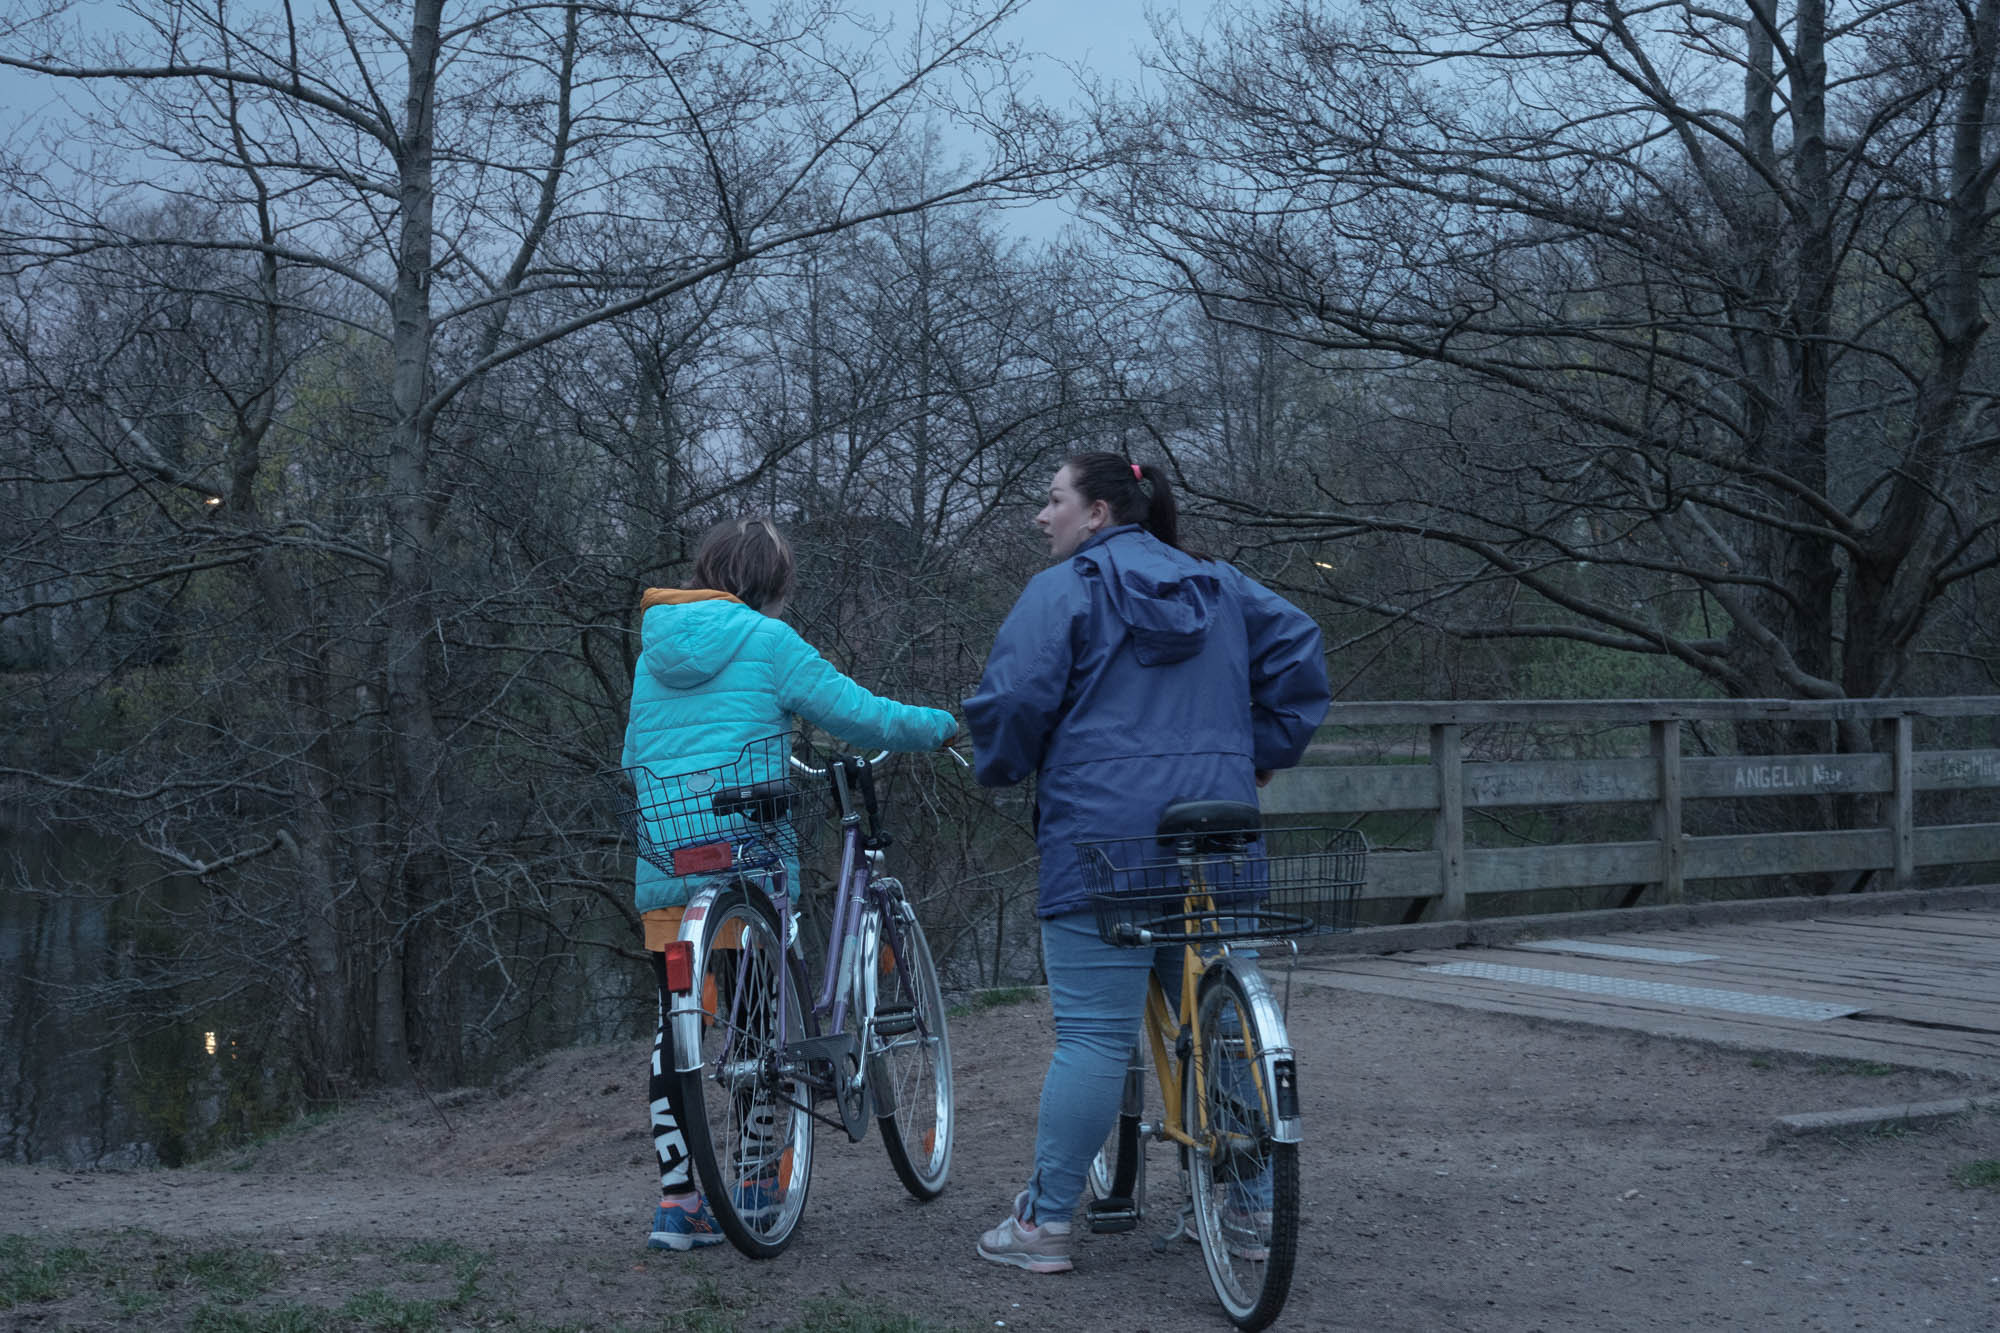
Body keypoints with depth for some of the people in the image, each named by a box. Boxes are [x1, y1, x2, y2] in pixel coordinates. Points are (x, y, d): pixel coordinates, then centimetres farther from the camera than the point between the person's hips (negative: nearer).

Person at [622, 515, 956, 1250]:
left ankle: (676, 1198, 4)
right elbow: (862, 715, -5)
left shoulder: (655, 649, 13)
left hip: (662, 868, 5)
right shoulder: (766, 641, -5)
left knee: (675, 1026, 7)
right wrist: (942, 725, 12)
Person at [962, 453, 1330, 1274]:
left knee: (1093, 1033, -5)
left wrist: (999, 770, 8)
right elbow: (1298, 651, 12)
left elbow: (1013, 699, -11)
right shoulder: (1221, 588, 16)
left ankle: (1045, 1222, 0)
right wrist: (1263, 752, 17)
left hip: (1102, 837, -6)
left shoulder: (1063, 591, -2)